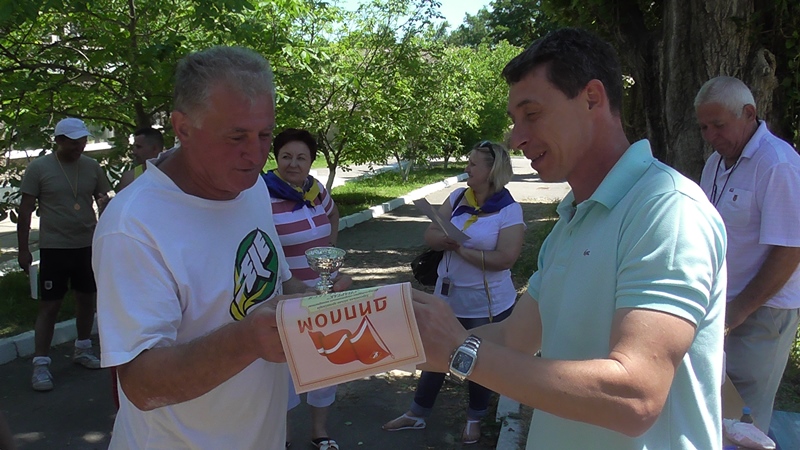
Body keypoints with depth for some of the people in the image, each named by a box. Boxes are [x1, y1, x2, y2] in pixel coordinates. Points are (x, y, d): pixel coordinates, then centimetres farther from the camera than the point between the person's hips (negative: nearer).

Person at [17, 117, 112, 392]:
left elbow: (104, 200, 13)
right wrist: (23, 249, -5)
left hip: (88, 245, 4)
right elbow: (26, 210, -4)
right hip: (54, 247, -4)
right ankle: (40, 364, 5)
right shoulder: (38, 168, -6)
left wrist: (104, 203, -12)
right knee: (50, 305, -1)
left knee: (87, 299, 15)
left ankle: (82, 349, 33)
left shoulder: (92, 167, 4)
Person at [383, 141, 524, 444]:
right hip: (447, 297, 5)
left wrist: (461, 249, -20)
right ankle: (417, 414, 34)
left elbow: (505, 259, -22)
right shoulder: (457, 198, 1)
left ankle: (475, 419, 36)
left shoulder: (509, 210, -15)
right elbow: (431, 236, -2)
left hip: (487, 304, -4)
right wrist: (450, 239, -23)